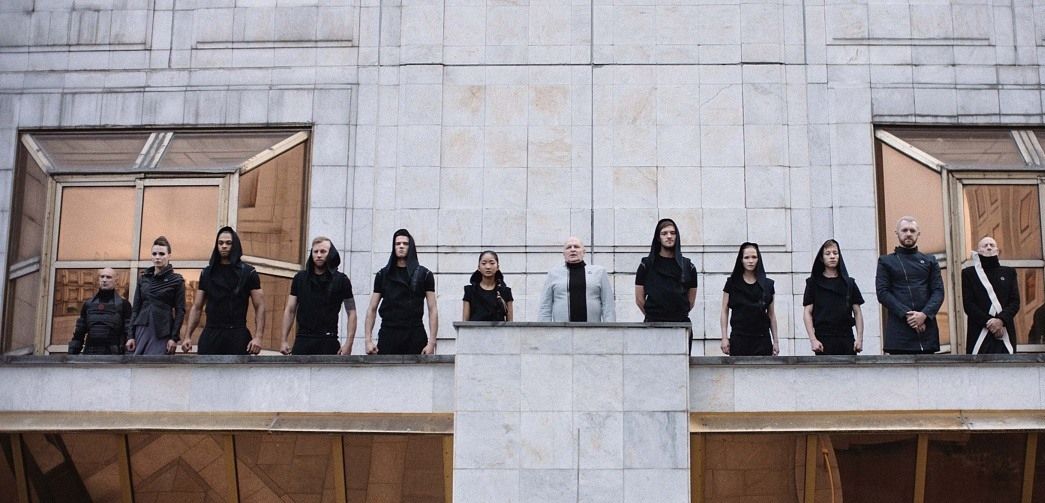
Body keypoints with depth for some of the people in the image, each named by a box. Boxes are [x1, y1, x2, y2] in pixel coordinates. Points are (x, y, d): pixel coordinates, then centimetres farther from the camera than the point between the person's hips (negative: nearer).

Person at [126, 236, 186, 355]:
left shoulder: (176, 280, 1)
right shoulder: (143, 279, 13)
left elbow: (180, 311, -3)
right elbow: (135, 308, 13)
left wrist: (174, 337, -11)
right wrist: (131, 335, 6)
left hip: (162, 333, -4)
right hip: (142, 330, 4)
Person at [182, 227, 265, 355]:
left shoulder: (248, 273, 1)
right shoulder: (207, 273, 10)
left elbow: (259, 307, -3)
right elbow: (196, 307, 12)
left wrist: (258, 337, -14)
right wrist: (188, 336, 5)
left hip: (237, 335, -2)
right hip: (210, 335, 3)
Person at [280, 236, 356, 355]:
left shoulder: (341, 280, 2)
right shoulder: (300, 278, 9)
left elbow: (351, 312, 1)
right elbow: (290, 310, 10)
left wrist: (348, 343, -8)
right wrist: (284, 340, 3)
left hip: (328, 342, -2)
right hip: (302, 340, 2)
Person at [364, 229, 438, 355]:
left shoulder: (424, 274, 7)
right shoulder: (383, 274, 12)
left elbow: (433, 310, 2)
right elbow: (372, 309, 11)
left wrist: (432, 343, -7)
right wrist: (368, 340, -1)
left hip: (415, 336, -1)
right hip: (388, 335, 1)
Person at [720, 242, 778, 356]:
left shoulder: (767, 285, 8)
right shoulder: (732, 283, 4)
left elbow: (771, 314, 11)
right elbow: (724, 311, 4)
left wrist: (775, 341, 9)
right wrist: (724, 337, -3)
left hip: (762, 338, 1)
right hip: (739, 338, -1)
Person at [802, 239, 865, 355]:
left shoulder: (849, 283, 12)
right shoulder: (814, 283, 5)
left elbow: (857, 312, 11)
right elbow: (807, 312, 1)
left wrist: (860, 337, 0)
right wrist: (813, 339, -9)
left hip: (847, 339, 2)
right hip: (824, 340, -2)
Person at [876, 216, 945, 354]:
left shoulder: (929, 261, 17)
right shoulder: (886, 261, 9)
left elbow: (938, 291, 7)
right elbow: (882, 293, -2)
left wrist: (925, 314, -12)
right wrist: (906, 315, -14)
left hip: (926, 327, 3)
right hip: (899, 331, -3)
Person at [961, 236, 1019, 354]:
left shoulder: (1009, 272, 17)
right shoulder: (968, 273, 8)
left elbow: (1015, 301, 7)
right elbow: (968, 304, -1)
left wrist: (1001, 320, -11)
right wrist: (987, 322, -13)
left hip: (1004, 331, 3)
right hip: (979, 332, -3)